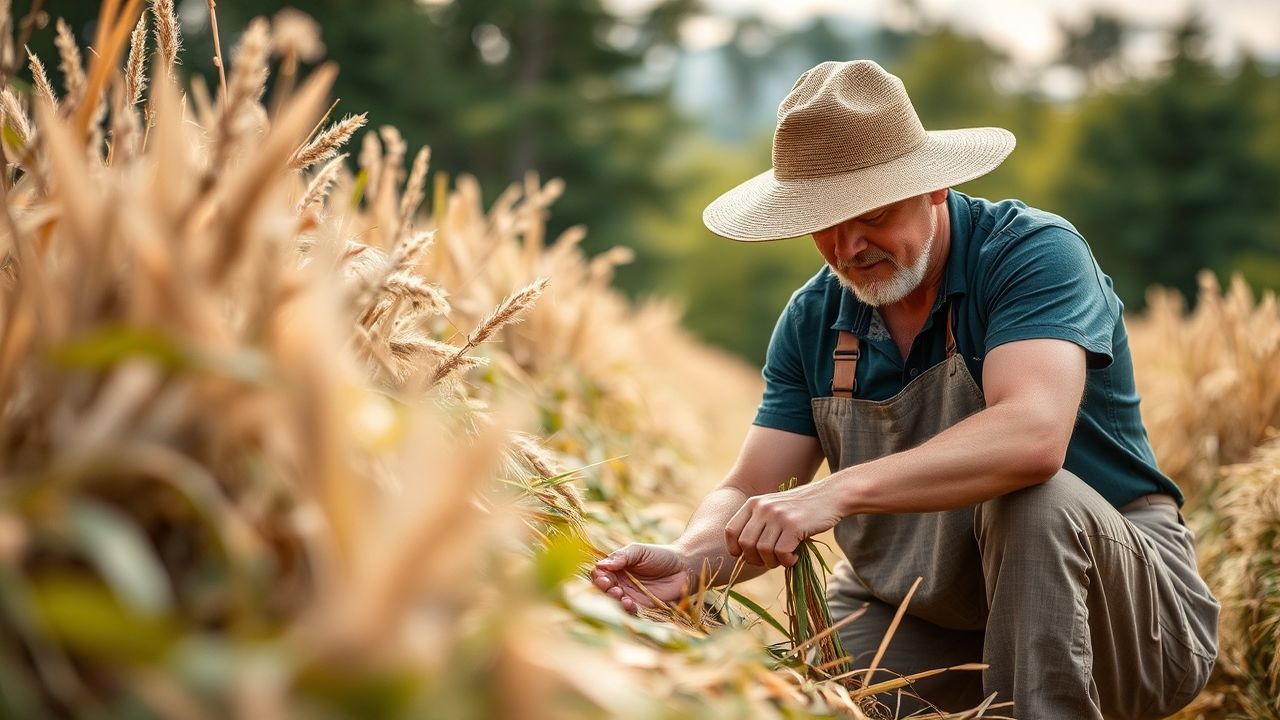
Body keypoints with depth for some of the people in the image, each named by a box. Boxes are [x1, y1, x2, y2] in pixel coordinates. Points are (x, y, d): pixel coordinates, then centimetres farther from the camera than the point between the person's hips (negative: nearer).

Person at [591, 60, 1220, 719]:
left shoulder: (1034, 252, -17)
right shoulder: (814, 320, 1)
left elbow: (1033, 438, -36)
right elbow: (750, 496, -2)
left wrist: (837, 492, -44)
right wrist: (688, 560, -25)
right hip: (916, 614, 5)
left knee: (1035, 501, -35)